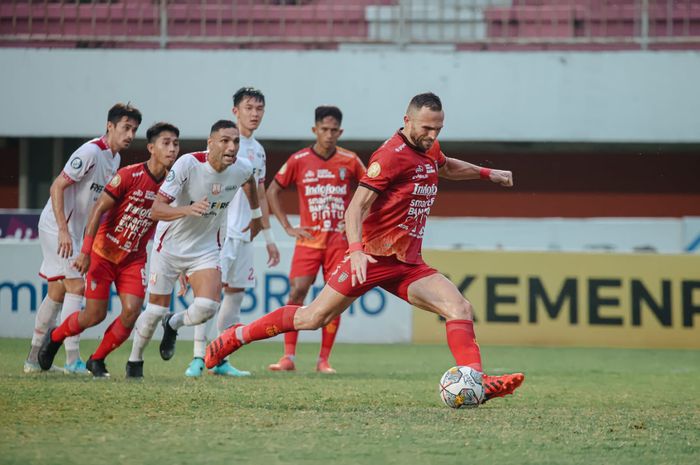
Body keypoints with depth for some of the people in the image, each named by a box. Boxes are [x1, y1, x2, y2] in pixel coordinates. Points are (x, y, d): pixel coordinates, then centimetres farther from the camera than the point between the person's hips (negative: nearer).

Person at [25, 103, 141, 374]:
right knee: (76, 286, -14)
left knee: (57, 292, 13)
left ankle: (34, 359, 20)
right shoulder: (91, 152, -19)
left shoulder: (115, 158, 9)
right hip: (56, 227, -10)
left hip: (72, 230, 10)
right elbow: (57, 187, -21)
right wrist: (63, 230, -26)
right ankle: (72, 360, -15)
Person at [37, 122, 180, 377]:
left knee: (132, 311, -14)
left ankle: (97, 360, 8)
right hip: (104, 252, -4)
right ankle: (54, 337, 27)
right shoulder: (129, 175, -18)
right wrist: (85, 251, -20)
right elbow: (98, 209, -16)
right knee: (95, 315, -3)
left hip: (134, 258, 4)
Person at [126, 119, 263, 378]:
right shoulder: (188, 164, -26)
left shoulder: (242, 169, -12)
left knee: (207, 307, -17)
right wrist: (188, 210, -47)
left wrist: (256, 216, 25)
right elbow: (156, 210, -30)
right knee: (155, 311, 2)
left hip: (205, 248, 3)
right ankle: (135, 360, 29)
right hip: (170, 246, -3)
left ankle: (173, 324, 17)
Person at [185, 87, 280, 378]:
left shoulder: (258, 150, 19)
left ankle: (220, 360, 12)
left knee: (236, 292, 7)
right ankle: (198, 358, -15)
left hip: (244, 234, 8)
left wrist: (268, 238, 24)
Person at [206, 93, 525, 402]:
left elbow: (446, 167, 40)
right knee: (314, 318, -4)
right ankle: (238, 335, 13)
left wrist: (486, 173, 39)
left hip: (408, 264, 7)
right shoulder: (393, 154, -15)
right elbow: (356, 206, -21)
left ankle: (475, 383, -20)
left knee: (460, 309, -13)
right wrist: (356, 250, -35)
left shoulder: (430, 151, 11)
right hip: (373, 258, -7)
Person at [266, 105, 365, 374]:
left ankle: (324, 359, 4)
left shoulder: (350, 161, 1)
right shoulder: (299, 160, -1)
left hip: (340, 239, 0)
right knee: (297, 292, -12)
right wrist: (287, 227, 1)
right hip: (309, 238, 0)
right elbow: (272, 192, 8)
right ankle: (289, 356, -8)